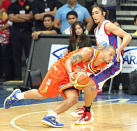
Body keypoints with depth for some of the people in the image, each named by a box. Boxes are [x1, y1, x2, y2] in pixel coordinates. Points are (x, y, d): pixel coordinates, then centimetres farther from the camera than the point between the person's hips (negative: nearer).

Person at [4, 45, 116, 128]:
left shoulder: (103, 65, -3)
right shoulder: (88, 52, -26)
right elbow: (68, 61, -28)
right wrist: (70, 73, -46)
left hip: (72, 78, 7)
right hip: (61, 69, -7)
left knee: (73, 99, -16)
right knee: (42, 95, -3)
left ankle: (50, 117, -8)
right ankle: (18, 95, 22)